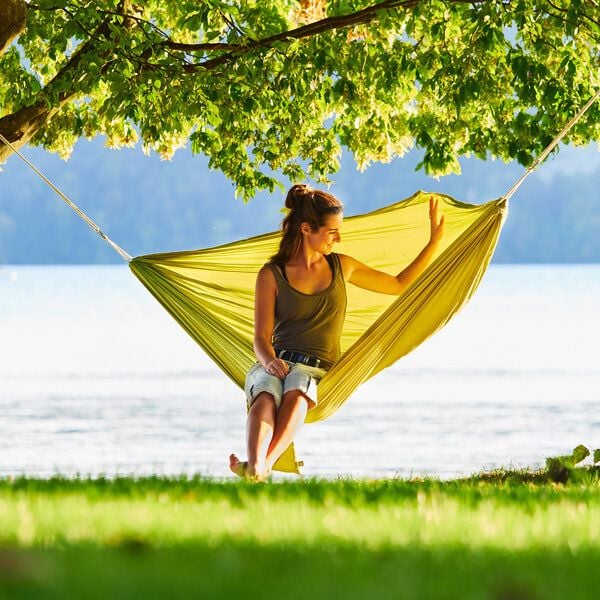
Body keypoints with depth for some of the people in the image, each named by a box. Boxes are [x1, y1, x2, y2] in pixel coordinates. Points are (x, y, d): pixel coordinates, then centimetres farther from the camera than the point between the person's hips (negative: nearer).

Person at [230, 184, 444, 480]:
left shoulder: (341, 267, 19)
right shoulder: (272, 275, 8)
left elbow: (399, 284, 29)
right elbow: (261, 336, 3)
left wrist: (435, 240, 25)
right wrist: (269, 360, -20)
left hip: (318, 370, 1)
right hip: (275, 364, -1)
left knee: (296, 394, -39)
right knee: (265, 397, -40)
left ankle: (260, 466, -61)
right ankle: (256, 466, -64)